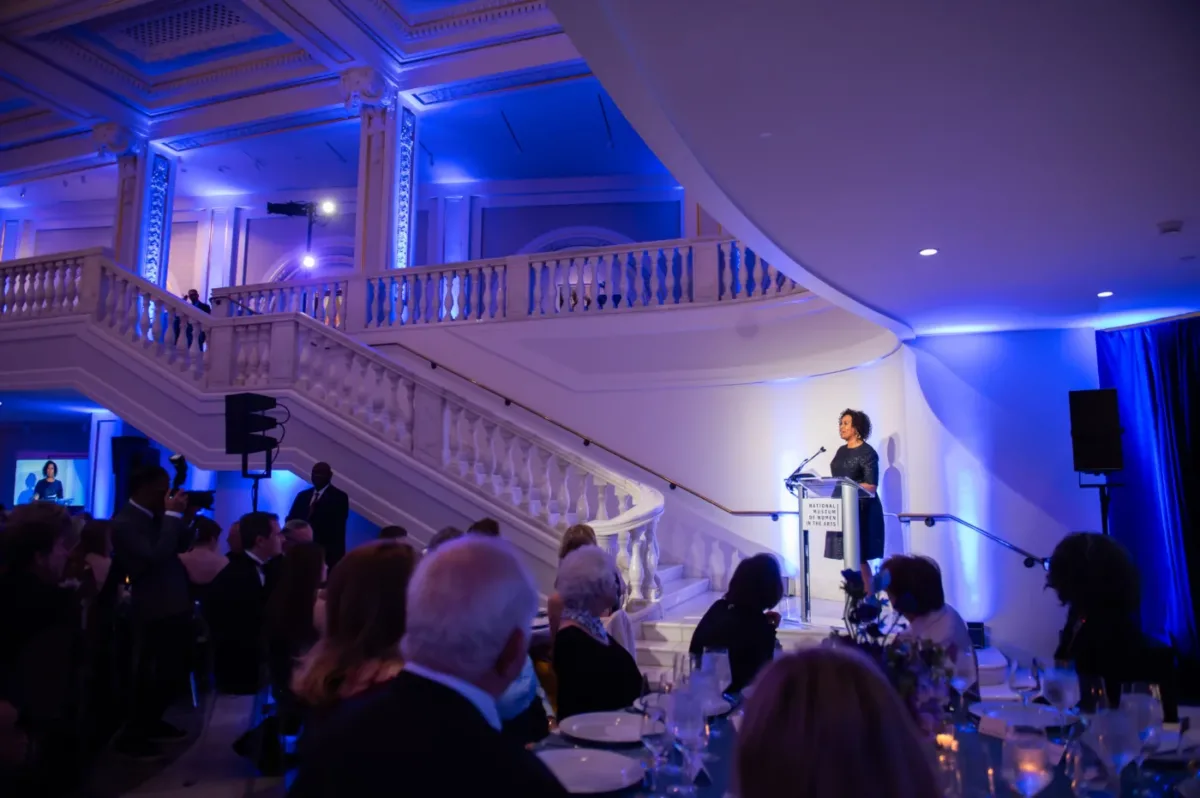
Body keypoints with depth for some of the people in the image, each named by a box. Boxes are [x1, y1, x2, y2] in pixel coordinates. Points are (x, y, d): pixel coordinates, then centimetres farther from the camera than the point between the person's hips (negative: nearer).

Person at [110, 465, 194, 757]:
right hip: (156, 611, -9)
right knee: (158, 674, 1)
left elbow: (183, 545, 13)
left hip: (176, 605, 9)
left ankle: (151, 722, 37)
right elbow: (156, 557, -28)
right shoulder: (124, 523, -17)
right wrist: (173, 515, -24)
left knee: (177, 671, 19)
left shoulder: (157, 515, 9)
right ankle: (132, 735, 19)